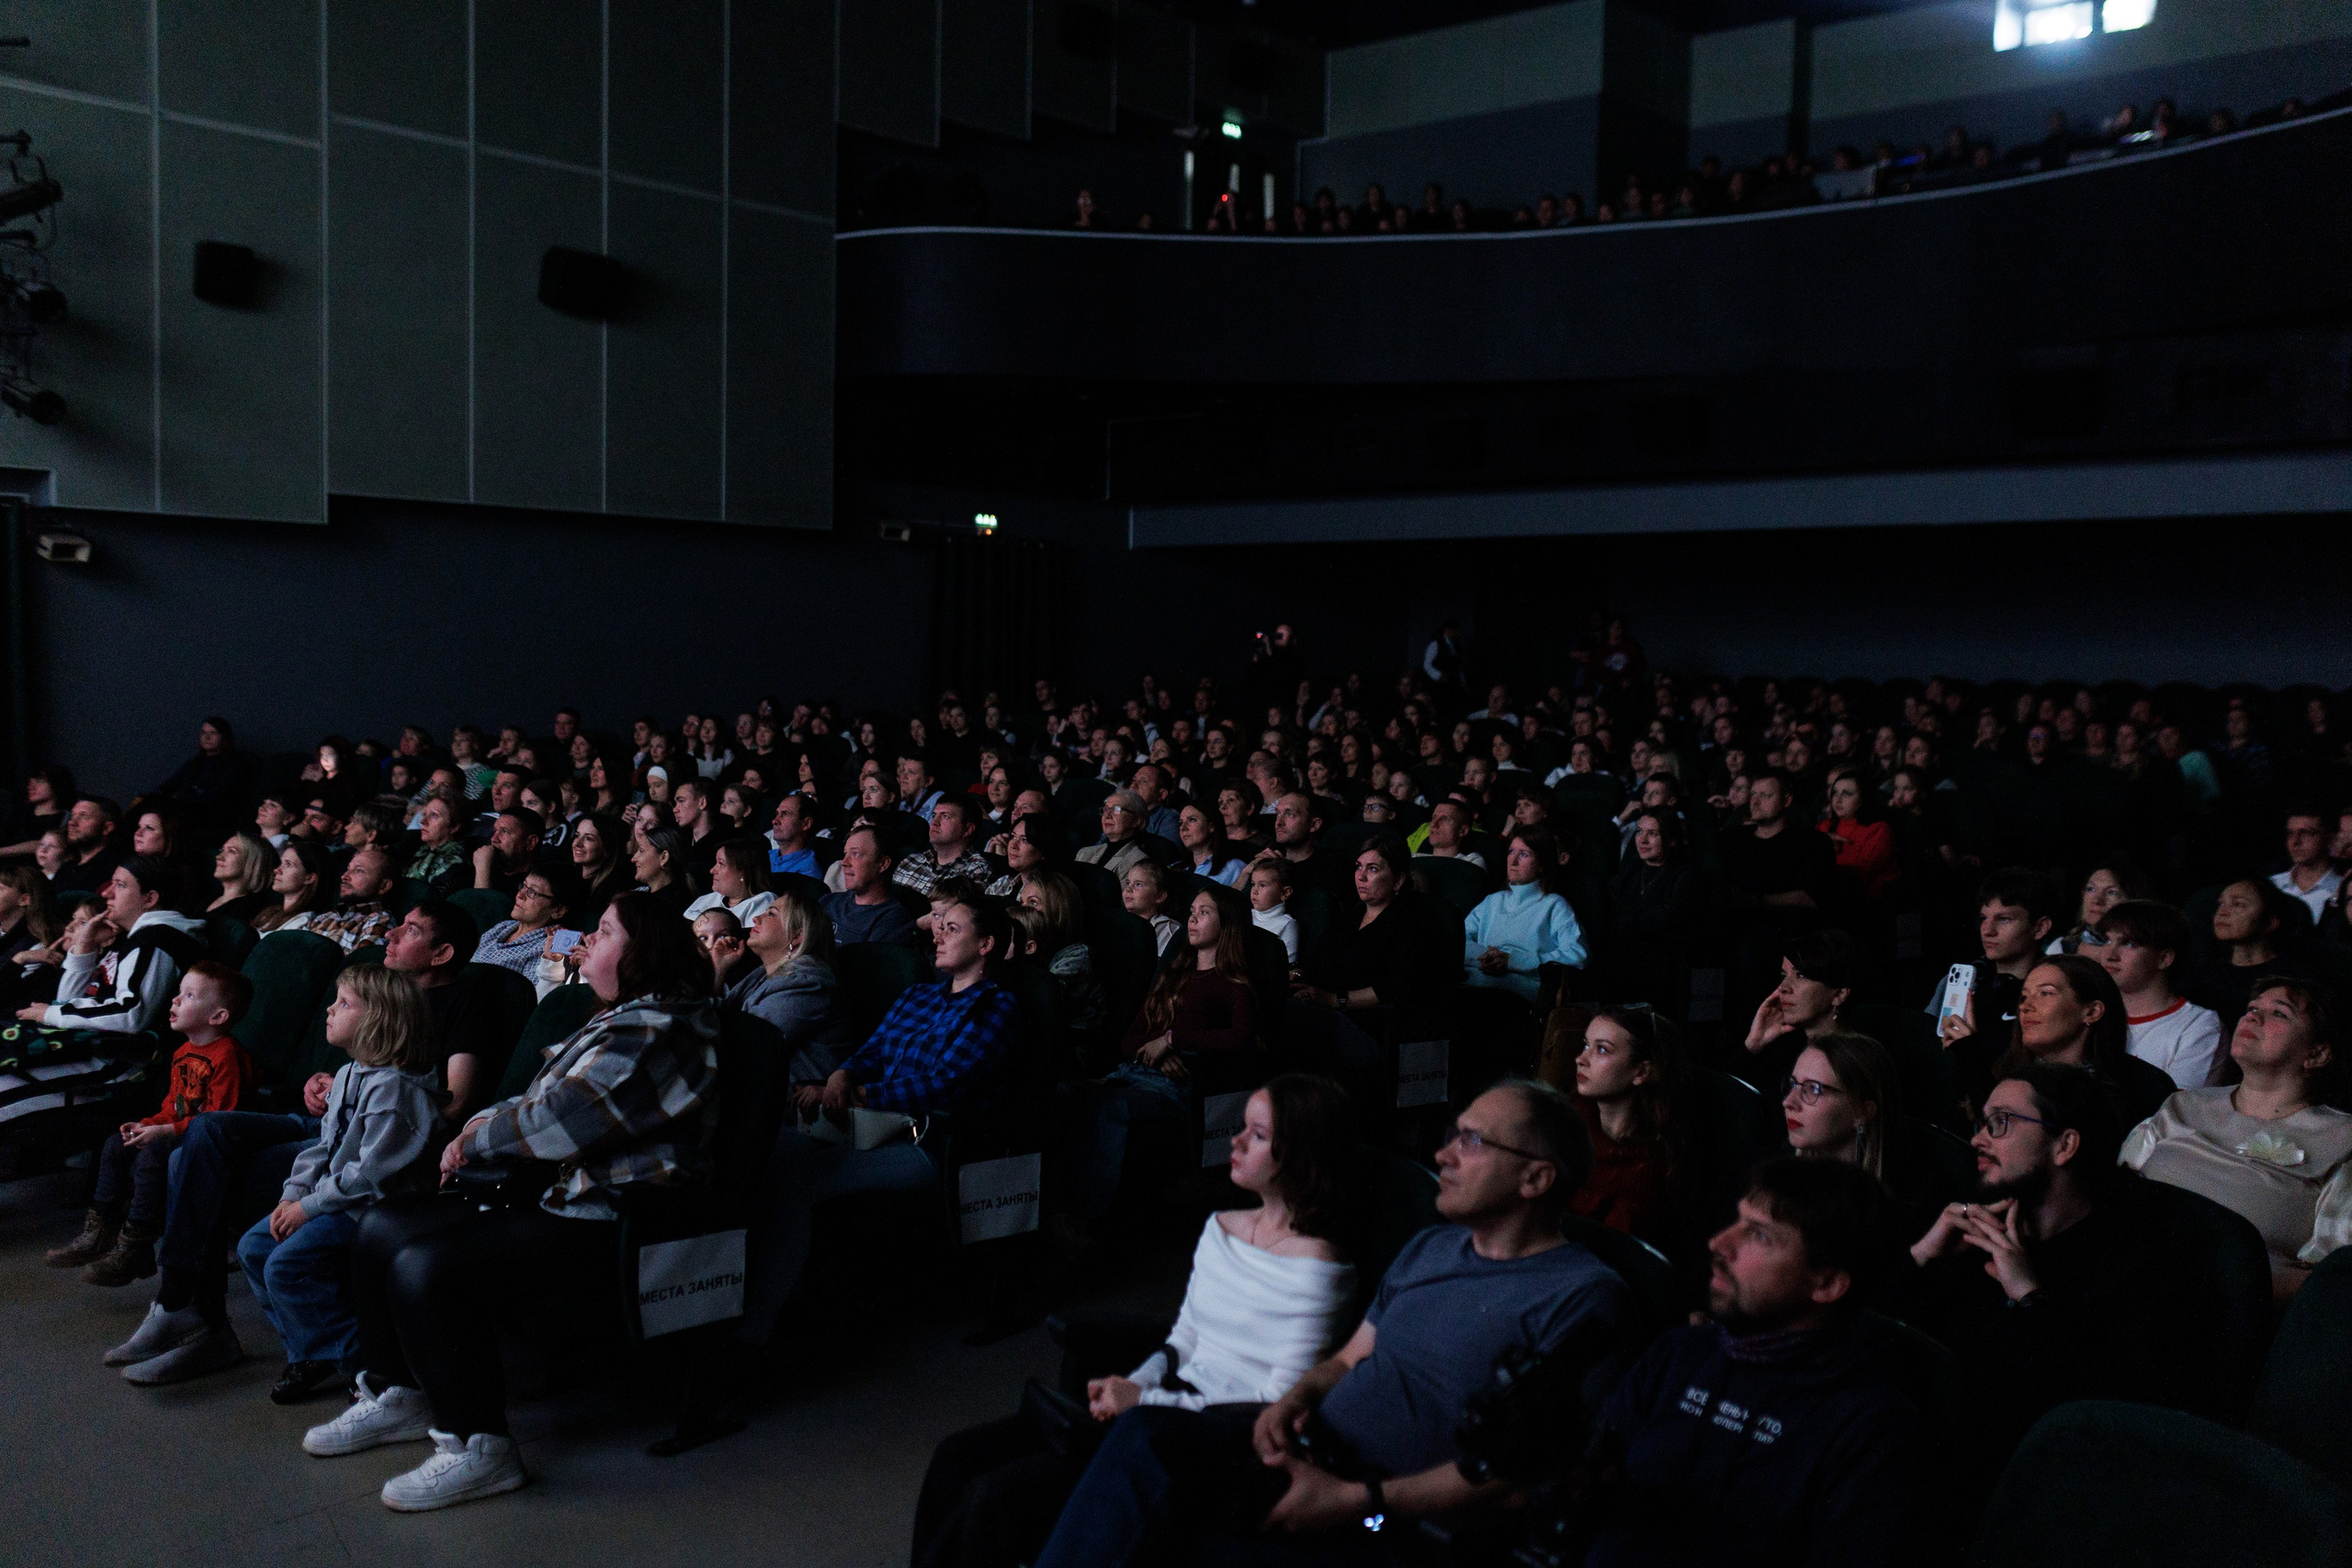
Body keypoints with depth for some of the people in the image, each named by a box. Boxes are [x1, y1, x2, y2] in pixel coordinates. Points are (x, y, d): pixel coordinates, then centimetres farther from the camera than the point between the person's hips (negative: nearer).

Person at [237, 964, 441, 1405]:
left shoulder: (392, 1087, -22)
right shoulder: (349, 1076, 12)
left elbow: (371, 1172, -25)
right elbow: (323, 1146, 18)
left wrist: (309, 1207, -18)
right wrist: (293, 1195, 4)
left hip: (370, 1207, -11)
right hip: (331, 1199, 11)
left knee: (286, 1265, -20)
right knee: (253, 1247, 9)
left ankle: (341, 1358, -4)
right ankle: (307, 1347, 17)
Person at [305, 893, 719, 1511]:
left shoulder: (658, 1031, -17)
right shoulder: (623, 1021, 18)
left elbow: (559, 1117, -21)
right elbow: (544, 1103, 22)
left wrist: (475, 1140, -5)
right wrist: (481, 1131, 4)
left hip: (609, 1228, -11)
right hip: (566, 1199, 11)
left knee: (426, 1266, -26)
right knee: (383, 1227, 11)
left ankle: (477, 1447, -14)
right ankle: (397, 1396, 22)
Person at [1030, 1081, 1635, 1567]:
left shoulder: (1584, 1296, -6)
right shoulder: (1432, 1245, 19)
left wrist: (1359, 1502, -21)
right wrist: (1296, 1398, -1)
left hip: (1392, 1514, -7)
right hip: (1308, 1445, 7)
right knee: (1147, 1430, -24)